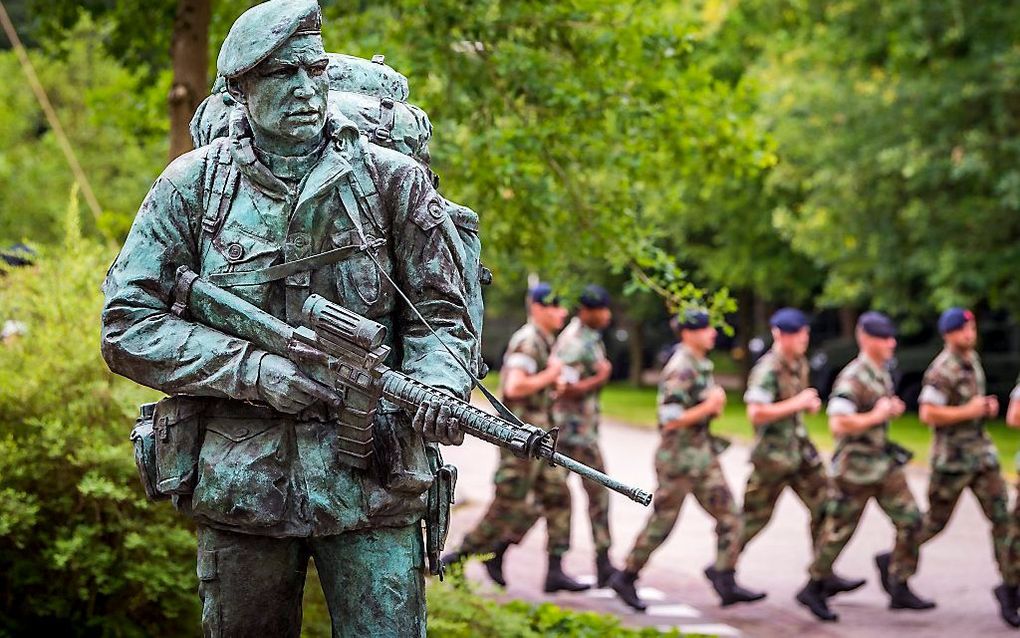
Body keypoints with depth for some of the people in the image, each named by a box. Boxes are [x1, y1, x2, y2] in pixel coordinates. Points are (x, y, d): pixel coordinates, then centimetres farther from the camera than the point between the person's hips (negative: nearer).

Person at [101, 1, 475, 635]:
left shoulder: (392, 179, 3)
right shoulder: (193, 185, 1)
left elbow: (440, 314, 6)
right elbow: (127, 326, -2)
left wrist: (439, 387, -17)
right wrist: (256, 370, -13)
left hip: (370, 484, 0)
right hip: (240, 483, 1)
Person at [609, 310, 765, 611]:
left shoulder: (701, 365, 10)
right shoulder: (680, 369, -18)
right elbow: (670, 420, -23)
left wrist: (715, 403, 4)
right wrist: (710, 406, -19)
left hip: (704, 454, 9)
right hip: (679, 457, -9)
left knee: (729, 516, 1)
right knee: (662, 522, 2)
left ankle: (727, 584, 2)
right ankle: (625, 579, 17)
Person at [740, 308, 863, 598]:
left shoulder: (799, 363, 9)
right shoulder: (768, 370, -18)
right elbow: (756, 413, -26)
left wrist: (811, 404, 3)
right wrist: (797, 403, -22)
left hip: (800, 447, 8)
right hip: (774, 452, -8)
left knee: (824, 508, 2)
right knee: (756, 515, 3)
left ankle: (826, 577, 5)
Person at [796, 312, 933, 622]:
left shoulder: (883, 372, 10)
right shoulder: (852, 378, -19)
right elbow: (838, 424, -28)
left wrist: (892, 408, 6)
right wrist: (878, 415, -20)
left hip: (885, 462, 8)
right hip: (855, 467, -8)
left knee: (910, 520, 1)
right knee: (839, 530, 3)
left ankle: (899, 589, 8)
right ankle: (814, 590, 19)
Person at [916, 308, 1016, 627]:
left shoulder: (972, 359, 10)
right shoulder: (942, 370, -17)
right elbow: (928, 413, -24)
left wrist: (987, 406, 5)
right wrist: (970, 411, -19)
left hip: (982, 451, 7)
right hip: (953, 456, -7)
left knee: (1002, 516, -3)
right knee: (936, 521, 6)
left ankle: (1009, 587, 0)